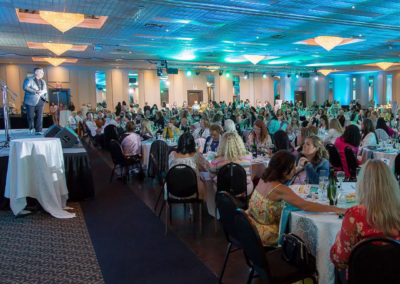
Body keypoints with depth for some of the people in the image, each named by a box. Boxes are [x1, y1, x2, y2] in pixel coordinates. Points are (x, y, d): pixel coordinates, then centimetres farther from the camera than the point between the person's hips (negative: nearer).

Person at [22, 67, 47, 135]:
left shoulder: (43, 81, 19)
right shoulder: (29, 79, 0)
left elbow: (45, 90, 27)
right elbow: (25, 87, -14)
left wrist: (45, 98, 8)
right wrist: (36, 91, -21)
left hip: (40, 101, 4)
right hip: (31, 101, -4)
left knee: (39, 116, -3)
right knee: (30, 116, 0)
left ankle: (38, 131, 0)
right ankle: (30, 128, 23)